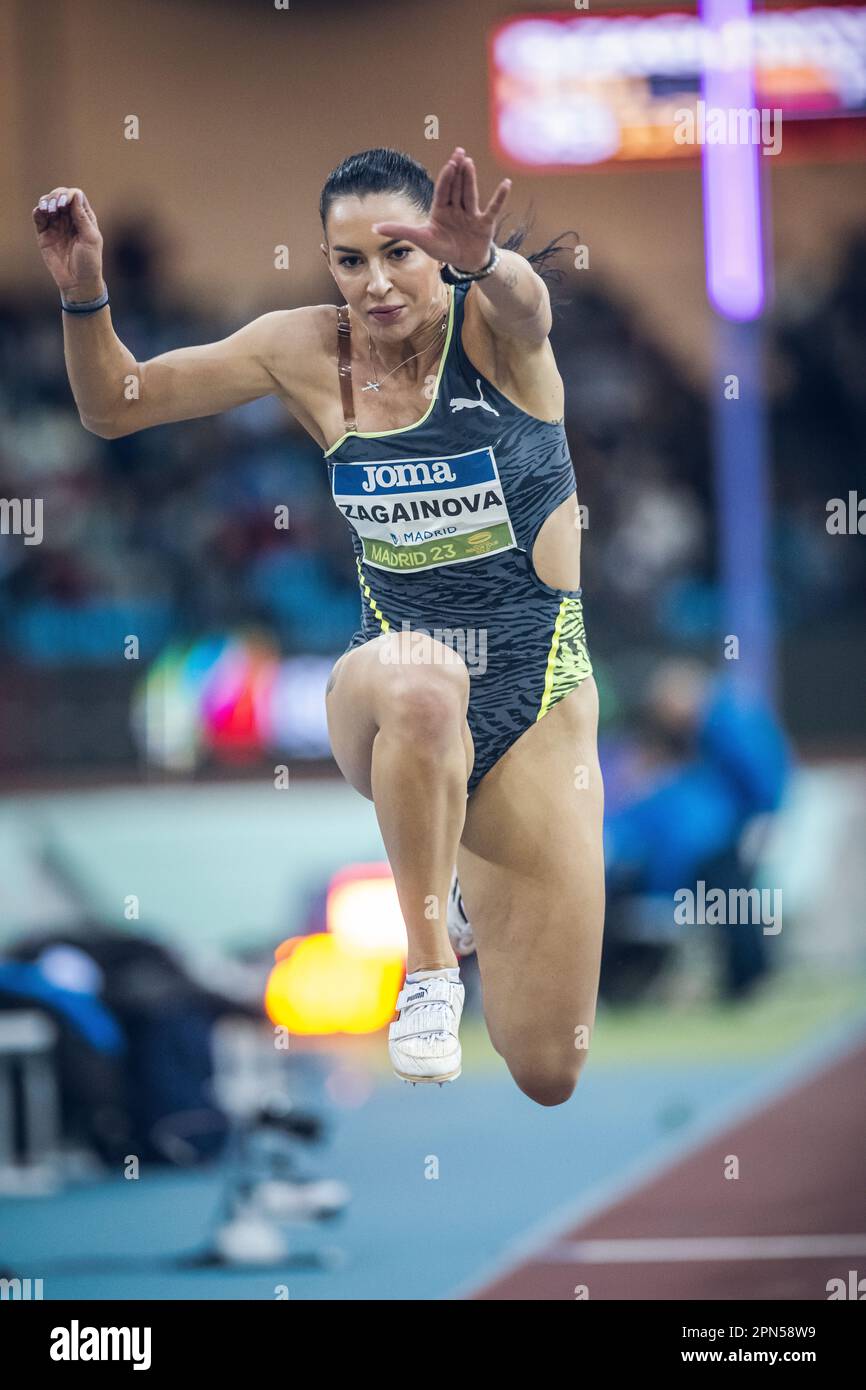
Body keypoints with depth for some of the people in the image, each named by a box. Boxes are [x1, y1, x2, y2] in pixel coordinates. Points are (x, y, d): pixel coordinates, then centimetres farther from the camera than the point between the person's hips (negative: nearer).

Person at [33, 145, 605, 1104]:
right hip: (385, 698, 0)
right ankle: (426, 960, -23)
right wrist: (83, 294, -15)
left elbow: (524, 300, -38)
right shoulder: (309, 352, -2)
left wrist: (484, 259, -62)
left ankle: (460, 869, 34)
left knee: (547, 1078, 1)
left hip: (537, 699, 0)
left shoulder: (493, 330, -11)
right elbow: (115, 406, 5)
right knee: (417, 679, -43)